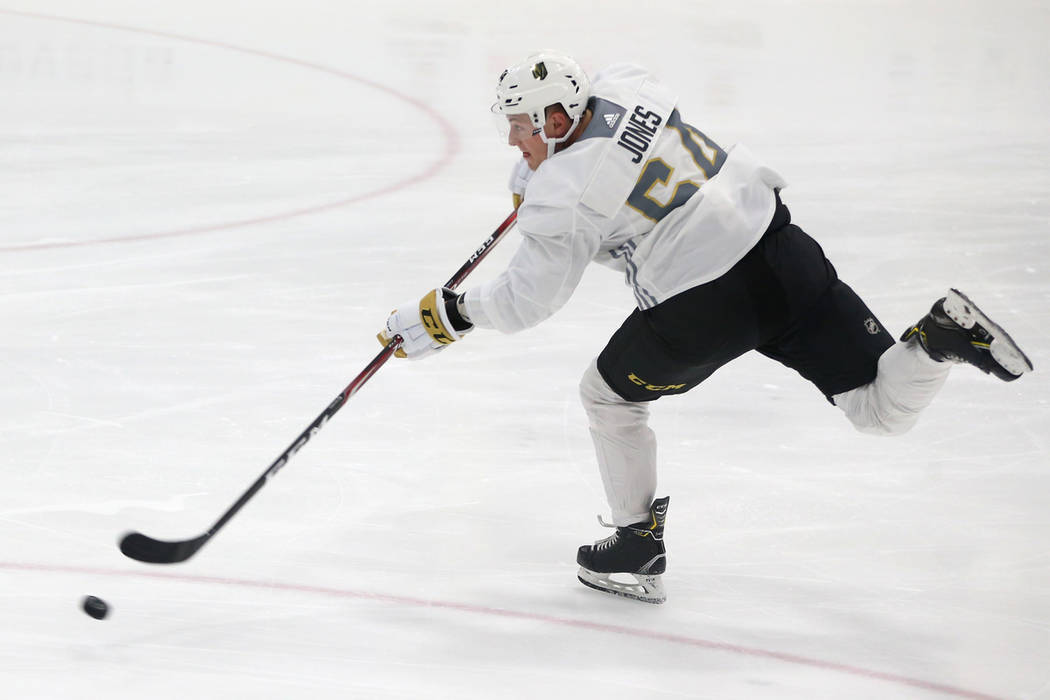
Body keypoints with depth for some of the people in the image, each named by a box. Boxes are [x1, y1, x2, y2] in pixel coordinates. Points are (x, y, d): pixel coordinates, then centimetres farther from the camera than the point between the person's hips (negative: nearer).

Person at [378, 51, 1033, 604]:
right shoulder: (625, 87, 8)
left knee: (610, 394, 20)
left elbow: (529, 298, -3)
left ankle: (639, 545, 27)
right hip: (783, 250, 6)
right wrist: (542, 165, 38)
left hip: (708, 306, -6)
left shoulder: (564, 194, -10)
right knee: (882, 410, 9)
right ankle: (941, 335, -21)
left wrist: (450, 314, 12)